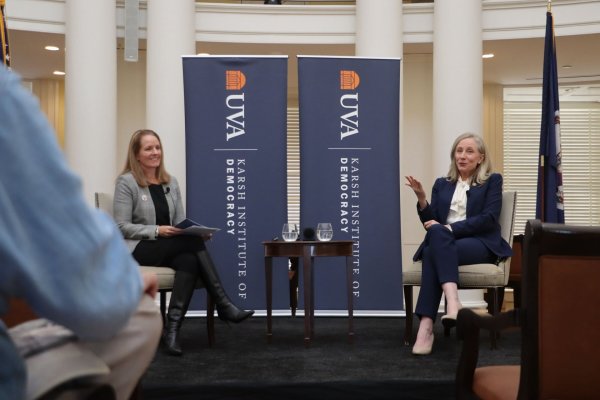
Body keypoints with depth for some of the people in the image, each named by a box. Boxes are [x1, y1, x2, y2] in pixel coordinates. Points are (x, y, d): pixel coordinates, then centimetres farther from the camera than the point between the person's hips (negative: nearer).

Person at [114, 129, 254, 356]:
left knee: (189, 260, -31)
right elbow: (122, 227, -10)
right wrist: (157, 231, -22)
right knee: (193, 243, -29)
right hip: (138, 250, -6)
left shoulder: (171, 182, 15)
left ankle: (172, 328, -38)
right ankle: (223, 305, -29)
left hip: (172, 248, 6)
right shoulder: (126, 182, -3)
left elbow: (181, 222, 13)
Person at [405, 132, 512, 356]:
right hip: (443, 242, 3)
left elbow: (489, 219, -4)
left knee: (434, 253, -34)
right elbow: (431, 223, 14)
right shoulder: (442, 184, 22)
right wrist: (421, 199, -5)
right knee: (437, 233, -35)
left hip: (480, 244, -3)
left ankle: (427, 326, -45)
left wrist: (450, 228, -15)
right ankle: (453, 301, -53)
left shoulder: (492, 181, 11)